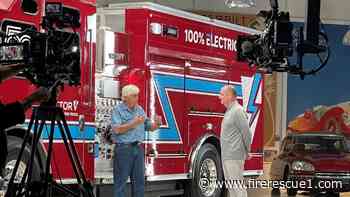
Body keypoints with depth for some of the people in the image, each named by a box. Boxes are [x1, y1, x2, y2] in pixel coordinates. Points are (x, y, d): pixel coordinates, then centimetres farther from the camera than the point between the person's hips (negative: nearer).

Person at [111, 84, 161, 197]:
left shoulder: (140, 110, 13)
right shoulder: (118, 110, -6)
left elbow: (149, 127, 15)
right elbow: (117, 129, -17)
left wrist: (156, 124, -7)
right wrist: (134, 123, -20)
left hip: (138, 148, 6)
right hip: (124, 149, -6)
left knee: (139, 181, 9)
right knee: (121, 181, -2)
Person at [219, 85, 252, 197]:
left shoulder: (237, 111, -14)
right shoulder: (229, 111, 16)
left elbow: (246, 132, -14)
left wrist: (247, 151, -5)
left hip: (234, 156, -10)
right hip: (227, 156, 10)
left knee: (237, 184, -8)